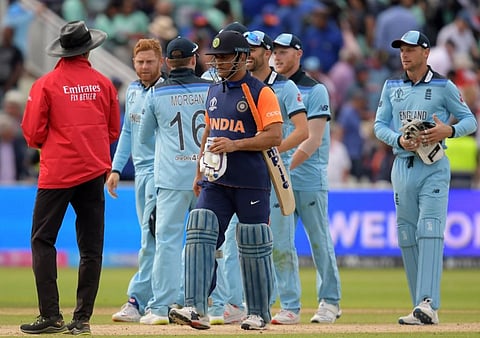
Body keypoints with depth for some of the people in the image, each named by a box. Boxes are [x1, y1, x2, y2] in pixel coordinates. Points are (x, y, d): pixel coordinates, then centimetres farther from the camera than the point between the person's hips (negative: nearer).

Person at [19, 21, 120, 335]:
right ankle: (83, 318, 6)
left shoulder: (46, 84, -6)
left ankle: (51, 316, -7)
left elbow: (33, 134, -5)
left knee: (43, 241, 2)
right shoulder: (104, 83, 4)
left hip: (57, 172, -3)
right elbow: (113, 131, 11)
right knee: (91, 247, 8)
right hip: (95, 172, 3)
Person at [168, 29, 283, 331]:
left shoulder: (260, 92, -7)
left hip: (251, 183, -6)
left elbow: (275, 137, -15)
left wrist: (235, 144, -22)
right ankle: (197, 309, -17)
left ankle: (259, 313, 16)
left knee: (254, 248, 2)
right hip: (216, 181, 6)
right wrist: (200, 172, 22)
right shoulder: (214, 92, 14)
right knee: (200, 238, -11)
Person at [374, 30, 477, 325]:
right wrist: (399, 139, -9)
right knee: (406, 237, 3)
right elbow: (379, 125, 11)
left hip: (434, 169, -5)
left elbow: (470, 120, 2)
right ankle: (422, 307, 9)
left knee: (430, 232, -17)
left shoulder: (444, 87, 0)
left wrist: (449, 130, -18)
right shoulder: (391, 87, 12)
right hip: (402, 166, 5)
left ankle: (428, 304, -28)